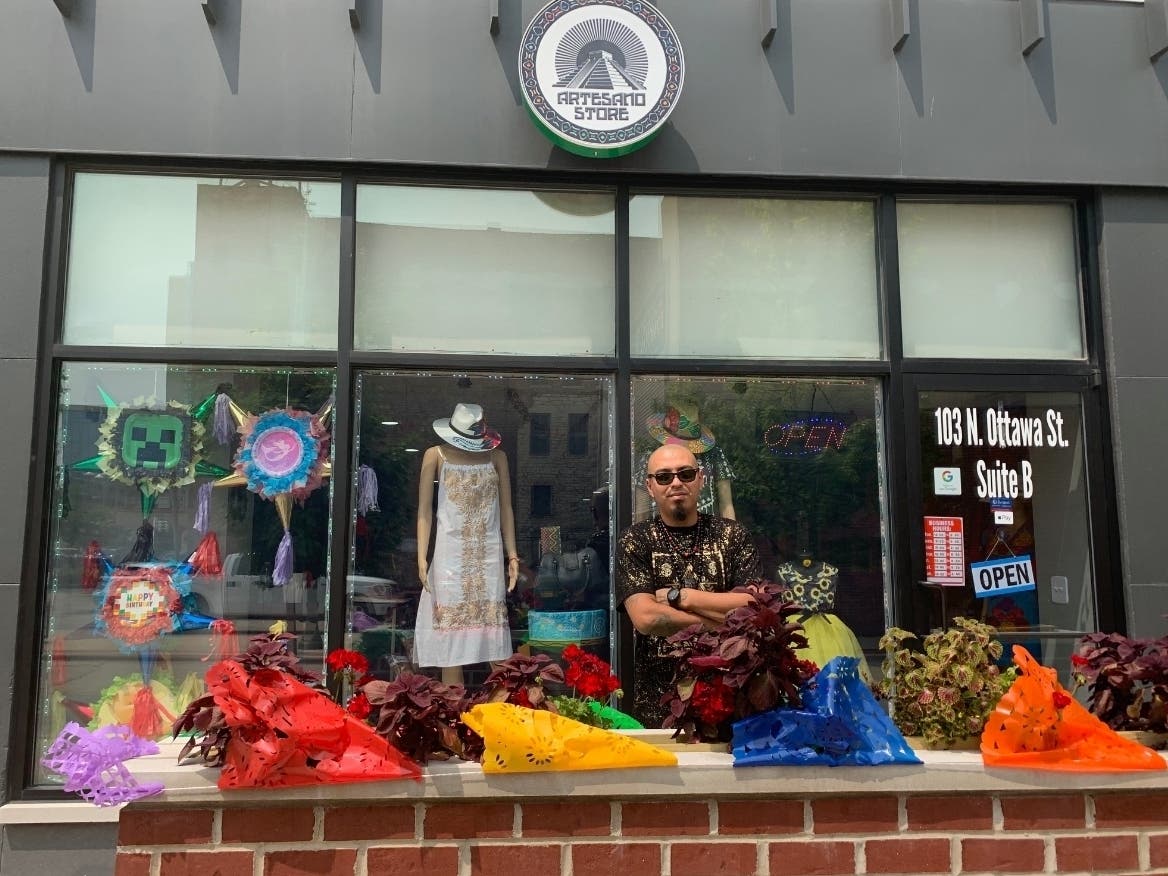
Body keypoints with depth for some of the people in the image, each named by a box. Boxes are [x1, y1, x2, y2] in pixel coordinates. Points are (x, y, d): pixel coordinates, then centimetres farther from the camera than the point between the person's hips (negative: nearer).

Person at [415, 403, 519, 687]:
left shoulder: (497, 456, 7)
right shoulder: (436, 455, 1)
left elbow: (506, 509, 10)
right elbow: (424, 510, 1)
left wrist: (512, 555, 5)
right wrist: (422, 558, -6)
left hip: (489, 554, 2)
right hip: (451, 554, -1)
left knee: (490, 625, -1)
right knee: (450, 629, -3)